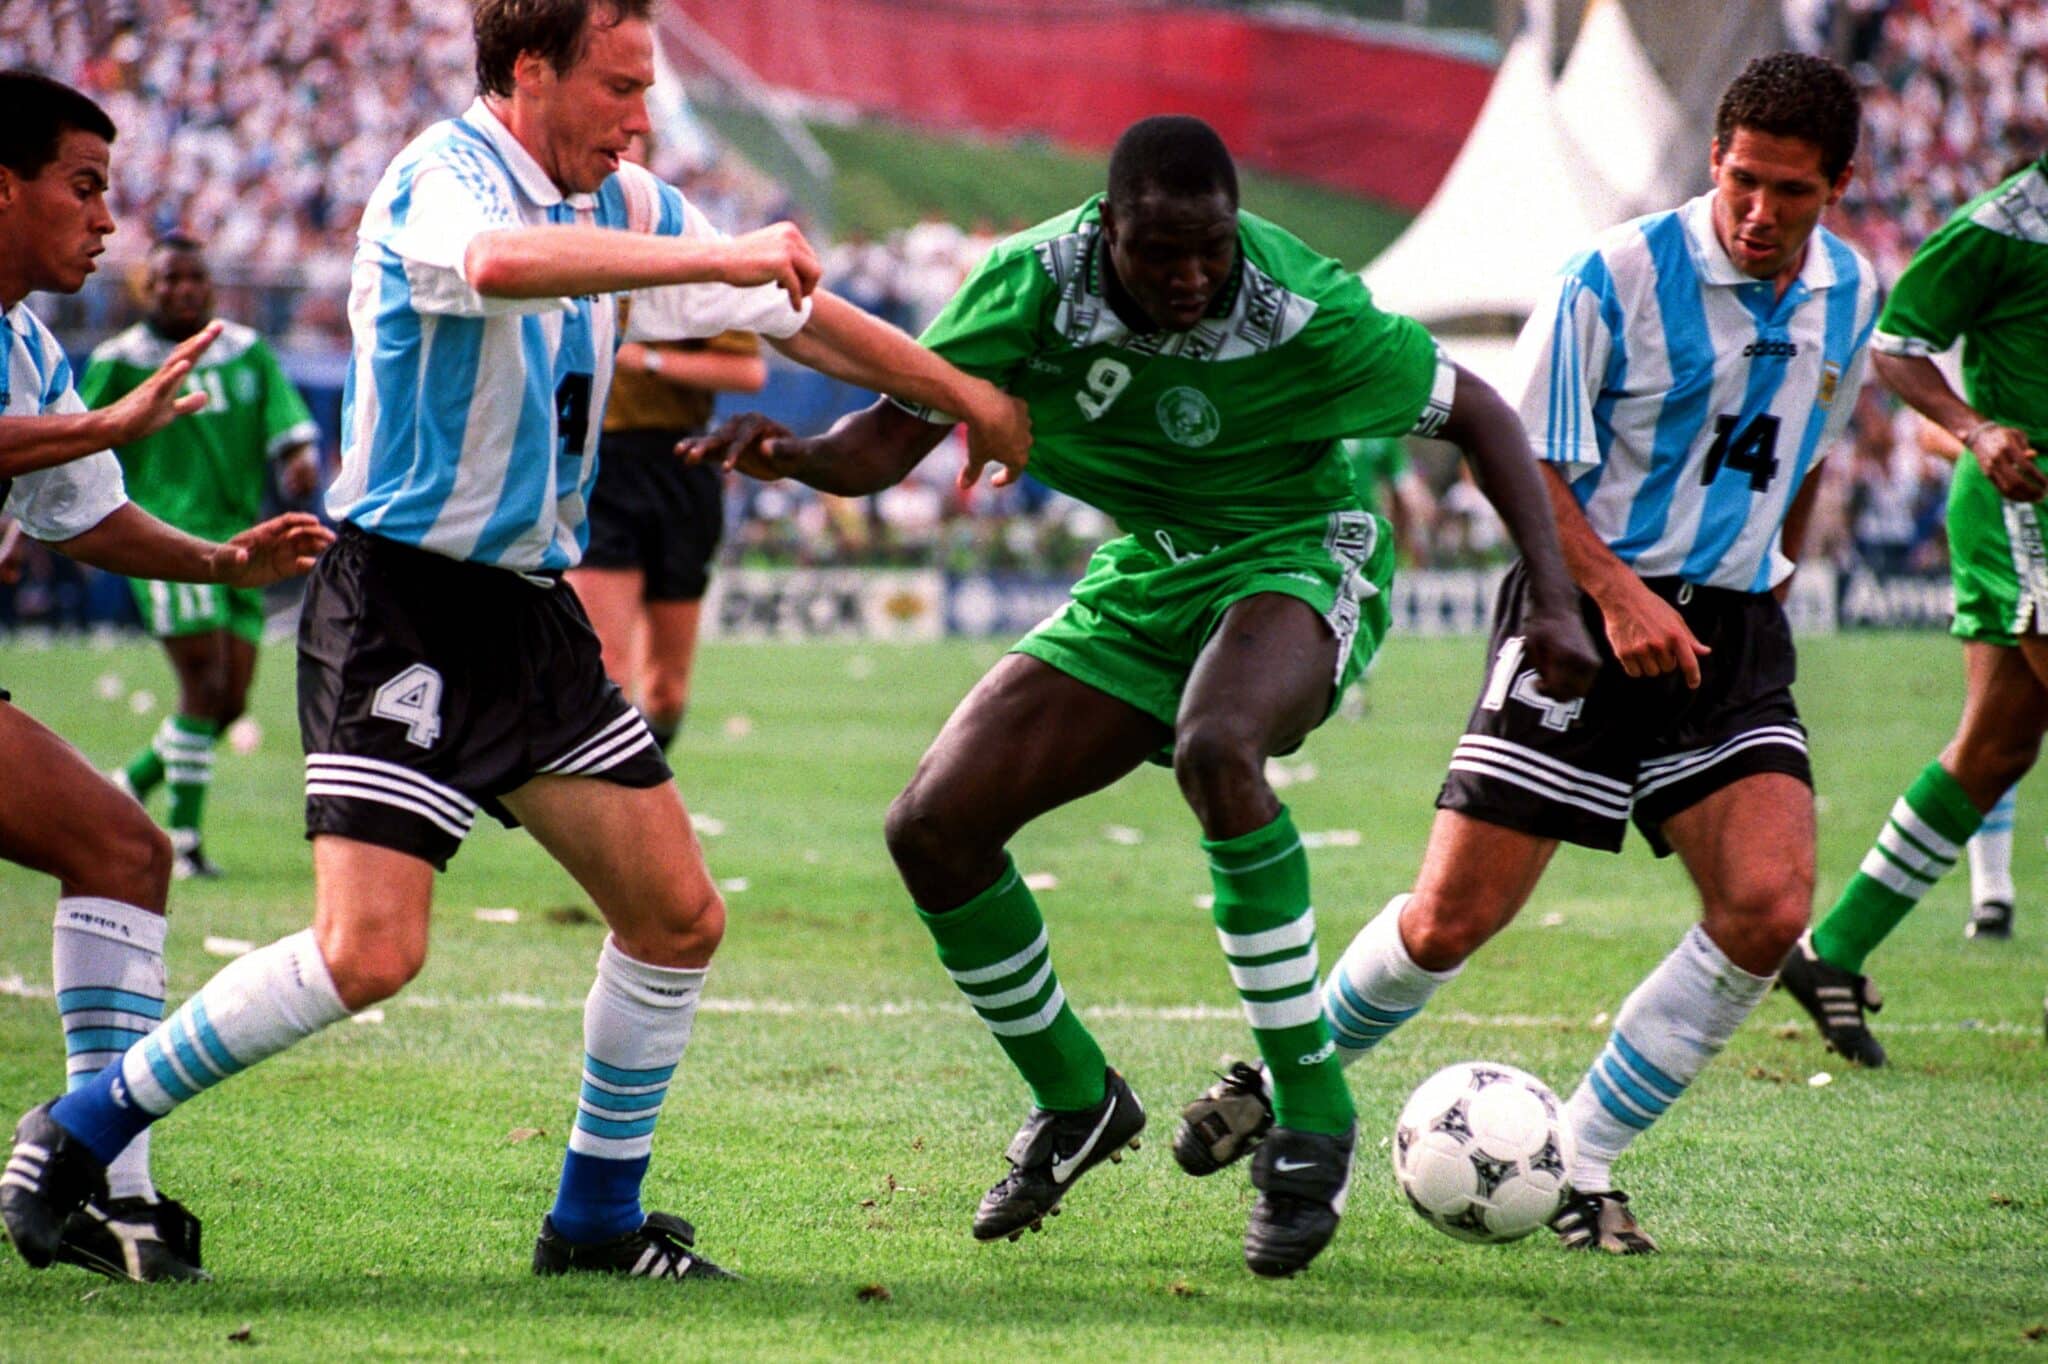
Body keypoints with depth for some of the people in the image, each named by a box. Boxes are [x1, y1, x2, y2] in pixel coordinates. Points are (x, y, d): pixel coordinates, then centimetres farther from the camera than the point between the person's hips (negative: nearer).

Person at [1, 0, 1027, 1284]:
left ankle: (600, 1218, 18)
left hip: (532, 613, 8)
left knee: (680, 916, 3)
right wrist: (716, 256, -39)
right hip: (400, 610, -8)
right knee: (368, 952, -17)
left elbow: (791, 308, 23)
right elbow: (498, 262, -40)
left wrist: (963, 392, 27)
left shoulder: (623, 204, 10)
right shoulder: (443, 176, -15)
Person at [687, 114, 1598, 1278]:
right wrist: (798, 454, -34)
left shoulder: (1302, 314, -25)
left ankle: (1312, 1118, -29)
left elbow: (1475, 411, -12)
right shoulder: (1036, 284, -17)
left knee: (1215, 748, -40)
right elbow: (893, 439, -11)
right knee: (934, 825, -6)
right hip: (1148, 577, 5)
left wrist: (1556, 601, -17)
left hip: (1299, 560, -5)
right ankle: (1075, 1102, 18)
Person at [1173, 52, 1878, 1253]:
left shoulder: (1851, 295, 5)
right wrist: (1619, 593, -21)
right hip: (1584, 614, -4)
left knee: (1768, 907, -16)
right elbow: (1529, 466, -9)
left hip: (1733, 628, 4)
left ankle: (1581, 1163, -2)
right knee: (1451, 920, -6)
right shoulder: (1619, 276, -13)